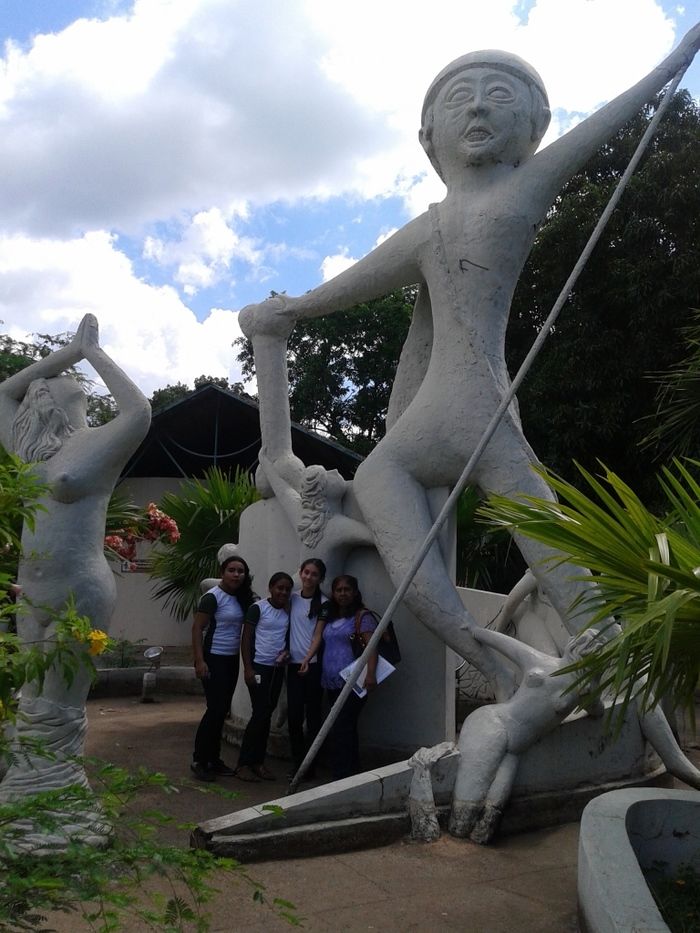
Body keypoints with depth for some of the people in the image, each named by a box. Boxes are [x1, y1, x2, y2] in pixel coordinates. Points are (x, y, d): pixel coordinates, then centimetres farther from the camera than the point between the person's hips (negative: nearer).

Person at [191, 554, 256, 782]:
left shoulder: (242, 598, 8)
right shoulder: (212, 597, -12)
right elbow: (197, 629, -14)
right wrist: (199, 661, -19)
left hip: (232, 660, 7)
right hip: (214, 659, -7)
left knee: (223, 711, 11)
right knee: (215, 709, -8)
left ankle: (214, 759, 20)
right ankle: (199, 760, 4)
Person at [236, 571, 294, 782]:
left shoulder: (288, 612, 8)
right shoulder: (258, 608, -9)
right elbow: (246, 639, -10)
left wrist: (286, 651, -3)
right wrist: (248, 668, -16)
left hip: (277, 669, 6)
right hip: (259, 667, -6)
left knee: (267, 715, 9)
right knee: (259, 713, -7)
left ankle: (258, 762, 18)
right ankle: (244, 764, 2)